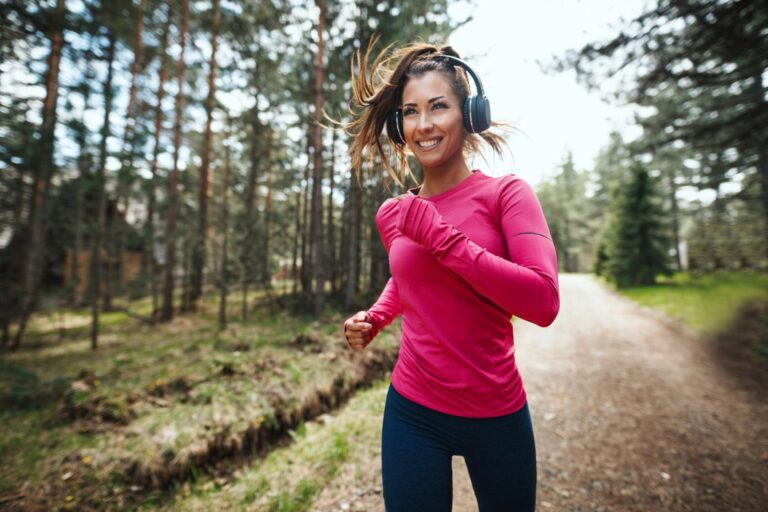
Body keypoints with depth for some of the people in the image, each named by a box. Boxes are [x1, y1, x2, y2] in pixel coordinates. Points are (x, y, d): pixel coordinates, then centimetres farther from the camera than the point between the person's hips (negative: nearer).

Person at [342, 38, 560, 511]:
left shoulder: (506, 192, -10)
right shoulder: (392, 214, 0)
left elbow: (543, 303, -22)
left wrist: (439, 235, -22)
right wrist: (373, 319, 0)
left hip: (499, 415, -1)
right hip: (413, 410, 2)